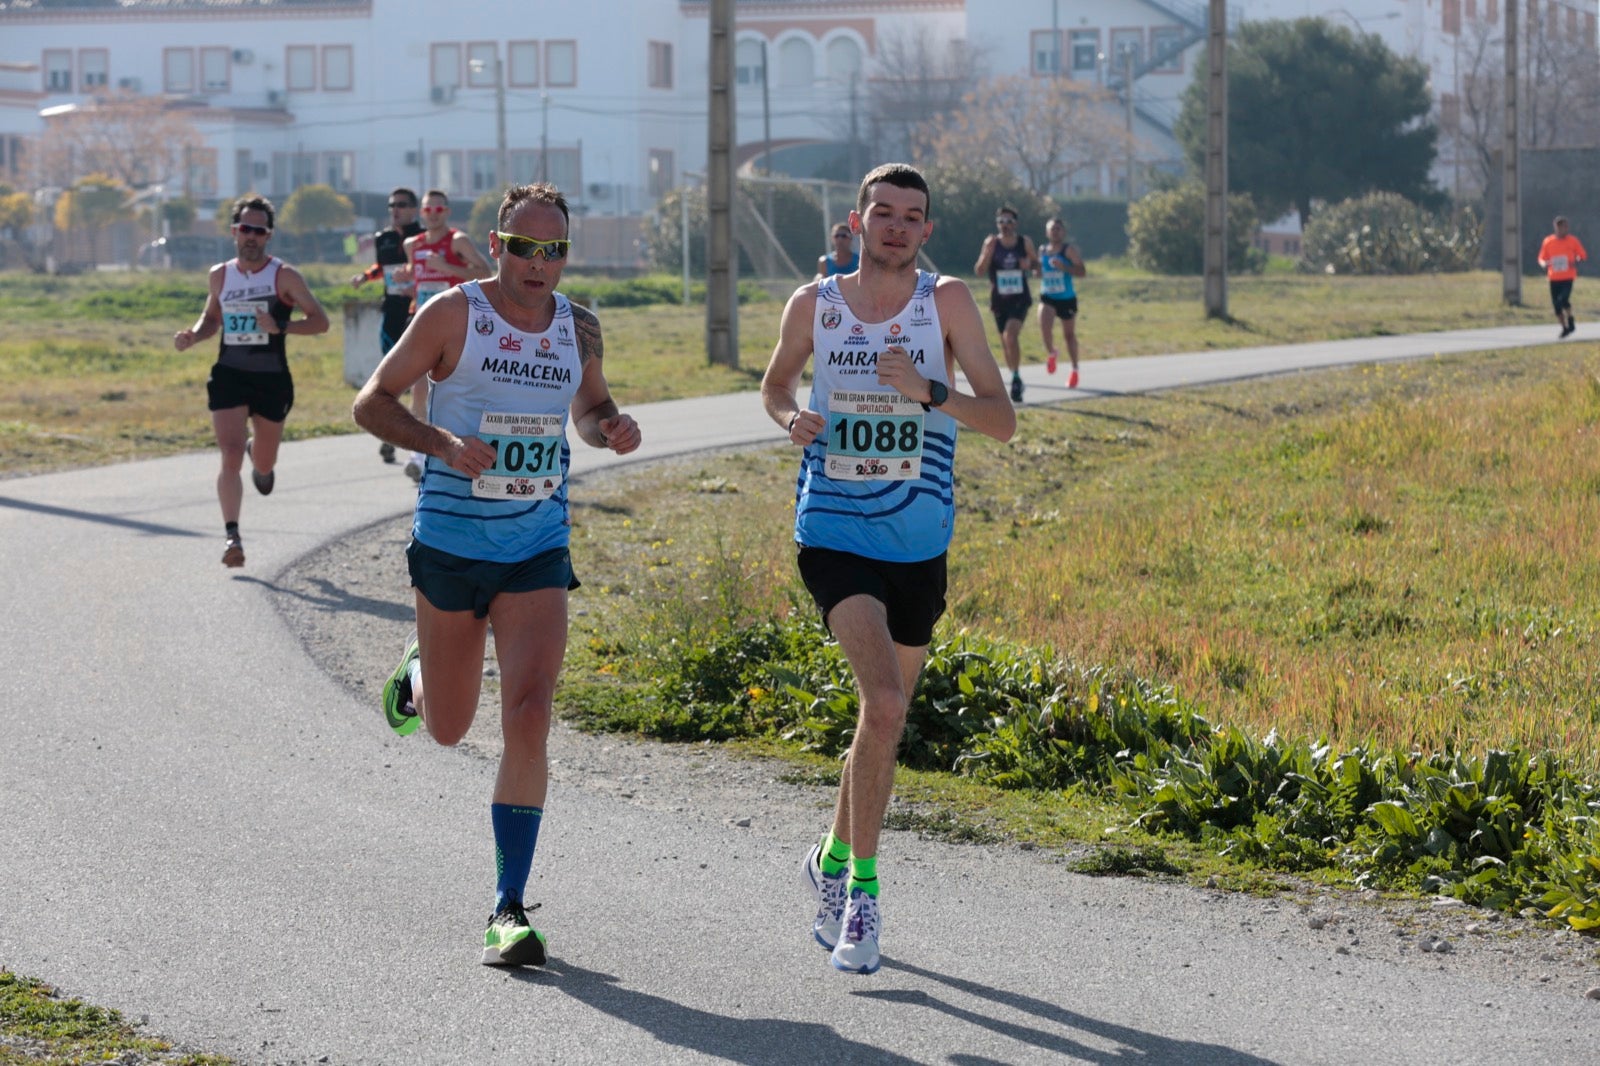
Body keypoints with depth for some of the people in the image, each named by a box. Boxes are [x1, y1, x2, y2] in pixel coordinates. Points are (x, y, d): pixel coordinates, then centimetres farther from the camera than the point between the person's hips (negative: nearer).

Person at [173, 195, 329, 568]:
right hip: (229, 376, 1)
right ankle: (232, 536, -15)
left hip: (272, 379, -1)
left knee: (264, 464, 15)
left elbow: (320, 321, -7)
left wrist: (280, 327, -23)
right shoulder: (220, 276, 5)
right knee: (231, 456, -16)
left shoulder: (284, 276, -6)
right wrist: (193, 335, 0)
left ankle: (259, 459, 54)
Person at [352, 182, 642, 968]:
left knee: (528, 715, -15)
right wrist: (443, 443, -20)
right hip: (450, 546, -2)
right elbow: (372, 402, -3)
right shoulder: (452, 315, -8)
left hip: (538, 551, 2)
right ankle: (417, 673, 50)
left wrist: (613, 428, -2)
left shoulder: (580, 328, 4)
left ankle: (509, 908, -9)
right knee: (447, 728, 11)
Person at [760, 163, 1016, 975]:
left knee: (885, 719, 14)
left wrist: (928, 391, -23)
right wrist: (791, 418, -4)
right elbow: (774, 385, 19)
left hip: (919, 543, 2)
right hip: (835, 535, -2)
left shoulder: (946, 302, -3)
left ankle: (833, 860, 38)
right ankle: (862, 887, -11)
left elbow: (1002, 420, -7)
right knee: (884, 703, -21)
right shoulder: (814, 305, 1)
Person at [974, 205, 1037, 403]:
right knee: (1006, 342, 10)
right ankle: (1016, 380, 27)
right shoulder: (991, 243, -3)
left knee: (1011, 335, -24)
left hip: (1020, 299, -2)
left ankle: (1016, 377, -17)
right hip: (999, 300, 2)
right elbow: (979, 270, -9)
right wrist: (988, 251, -25)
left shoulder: (1025, 243, -2)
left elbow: (1035, 262, 14)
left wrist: (1030, 264, -10)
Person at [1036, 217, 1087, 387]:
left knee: (1069, 334, 10)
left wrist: (1063, 266, -27)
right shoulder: (1042, 250, 6)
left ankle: (1074, 370, 25)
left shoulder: (1069, 250, -7)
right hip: (1047, 298, 2)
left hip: (1066, 298, -2)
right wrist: (1037, 269, -2)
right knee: (1044, 325, -24)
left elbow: (1082, 271, -14)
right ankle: (1051, 353, 6)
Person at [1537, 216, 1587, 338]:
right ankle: (1564, 327, 19)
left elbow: (1583, 256, 5)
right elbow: (1542, 258, 10)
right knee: (1556, 304, 2)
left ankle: (1570, 320, 2)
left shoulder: (1573, 241, -1)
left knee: (1563, 299, -22)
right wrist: (1544, 264, -15)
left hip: (1568, 277, -3)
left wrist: (1576, 261, -17)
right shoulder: (1548, 242, 3)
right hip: (1554, 278, 3)